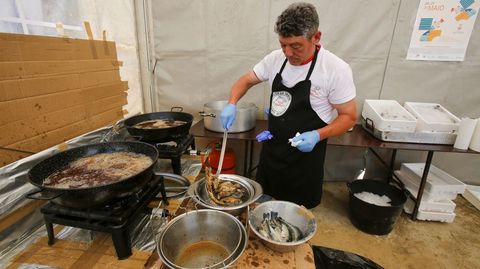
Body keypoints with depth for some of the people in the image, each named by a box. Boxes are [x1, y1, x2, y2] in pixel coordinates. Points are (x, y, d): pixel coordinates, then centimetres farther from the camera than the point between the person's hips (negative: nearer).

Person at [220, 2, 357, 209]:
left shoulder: (336, 69, -17)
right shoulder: (275, 59, -3)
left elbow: (349, 116, -11)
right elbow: (246, 81, 7)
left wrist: (317, 135, -28)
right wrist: (232, 104, -12)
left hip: (304, 158, -4)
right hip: (271, 150, 5)